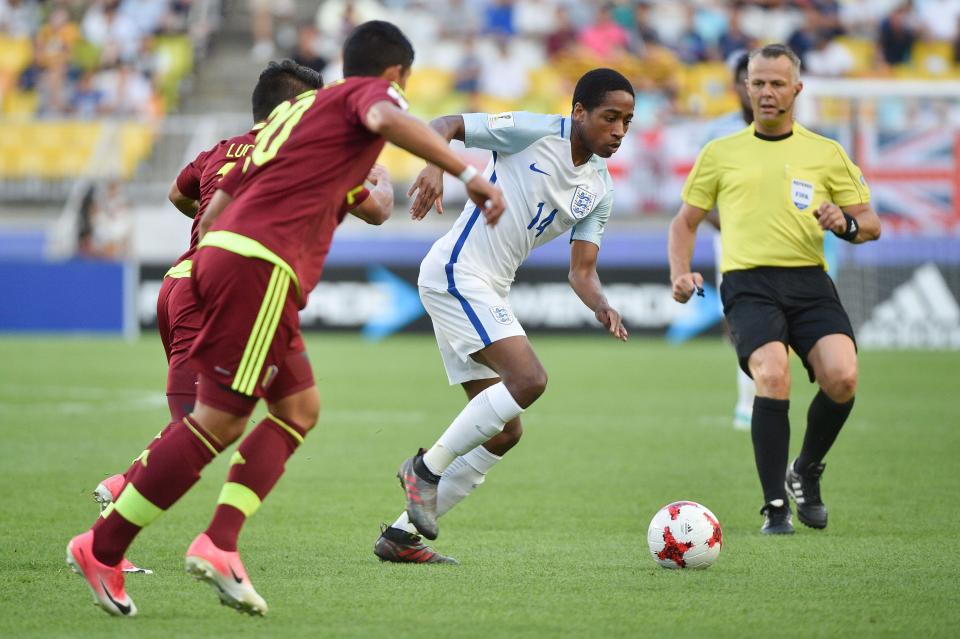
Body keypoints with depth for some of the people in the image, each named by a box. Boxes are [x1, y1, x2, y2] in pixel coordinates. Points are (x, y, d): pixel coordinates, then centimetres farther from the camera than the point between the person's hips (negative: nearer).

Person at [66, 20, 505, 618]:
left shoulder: (294, 109, 31)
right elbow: (386, 120, -20)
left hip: (220, 250, 9)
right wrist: (468, 174, -23)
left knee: (300, 408, 13)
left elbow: (212, 211, 30)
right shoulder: (368, 92, 7)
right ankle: (103, 548, -4)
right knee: (221, 420, -8)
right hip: (261, 264, -9)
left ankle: (219, 542, 1)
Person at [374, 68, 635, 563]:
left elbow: (581, 270, 9)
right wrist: (435, 166, -30)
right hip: (455, 270, -9)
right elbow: (445, 126, -9)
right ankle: (428, 467, -10)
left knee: (504, 433, 7)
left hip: (488, 292, 9)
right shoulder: (534, 132, -9)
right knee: (529, 378, -25)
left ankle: (402, 535, 12)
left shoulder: (600, 190, 10)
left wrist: (600, 306, -13)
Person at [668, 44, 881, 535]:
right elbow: (685, 222, 22)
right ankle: (774, 507, -17)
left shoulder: (826, 153, 16)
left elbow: (870, 224, 17)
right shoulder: (721, 153, 16)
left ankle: (806, 472, 7)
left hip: (809, 279, 1)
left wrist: (846, 223, -7)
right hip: (748, 283, -1)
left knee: (842, 377, -23)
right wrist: (680, 272, 4)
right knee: (772, 376, -28)